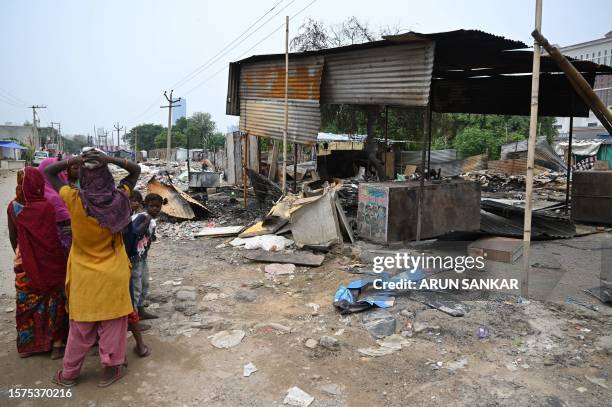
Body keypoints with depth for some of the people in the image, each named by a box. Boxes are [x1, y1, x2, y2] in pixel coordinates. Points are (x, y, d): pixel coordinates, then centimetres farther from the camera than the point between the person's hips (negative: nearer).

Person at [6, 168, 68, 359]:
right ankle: (56, 343, 17)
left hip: (24, 264, 4)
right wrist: (61, 260, 0)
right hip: (50, 263, -3)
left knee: (27, 304, 17)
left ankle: (27, 345, 29)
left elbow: (12, 237, 5)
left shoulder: (13, 207, -6)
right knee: (53, 303, 10)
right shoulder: (46, 207, -19)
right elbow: (56, 236, -12)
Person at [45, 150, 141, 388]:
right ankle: (112, 368, 24)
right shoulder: (118, 199, -13)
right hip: (113, 273, 0)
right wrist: (112, 160, -13)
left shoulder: (74, 200, -14)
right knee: (112, 323, 12)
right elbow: (136, 170, 1)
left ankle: (69, 373, 29)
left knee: (81, 327, 14)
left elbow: (49, 172, -1)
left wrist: (73, 161, -14)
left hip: (84, 274, 0)